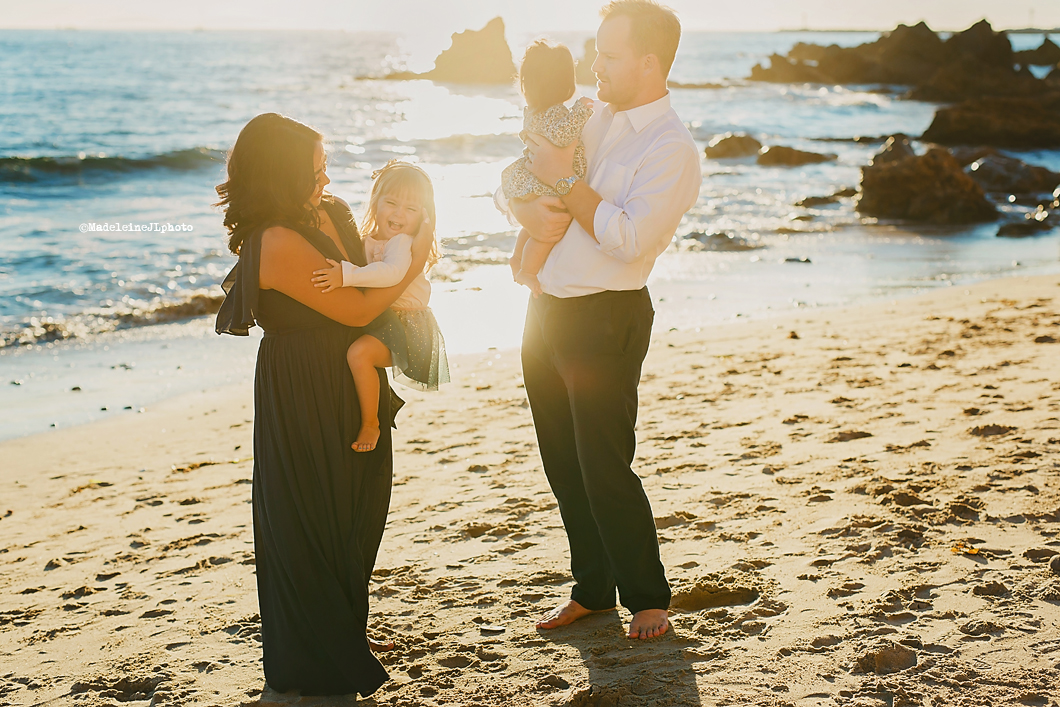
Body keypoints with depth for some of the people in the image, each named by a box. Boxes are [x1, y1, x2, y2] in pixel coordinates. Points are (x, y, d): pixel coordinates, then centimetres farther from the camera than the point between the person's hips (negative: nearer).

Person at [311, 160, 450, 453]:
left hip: (405, 328, -10)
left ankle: (370, 423, -17)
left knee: (359, 352, -30)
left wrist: (347, 275, -46)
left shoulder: (402, 242, -19)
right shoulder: (370, 241, 8)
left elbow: (392, 272, -39)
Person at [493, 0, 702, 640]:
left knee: (605, 469, -3)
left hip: (606, 321, -7)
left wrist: (565, 182, -17)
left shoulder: (672, 149, -12)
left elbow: (627, 239, -23)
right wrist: (525, 208, -9)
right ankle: (592, 590, 26)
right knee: (563, 464, 13)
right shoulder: (592, 118, 11)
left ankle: (648, 598, 14)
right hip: (548, 307, 8)